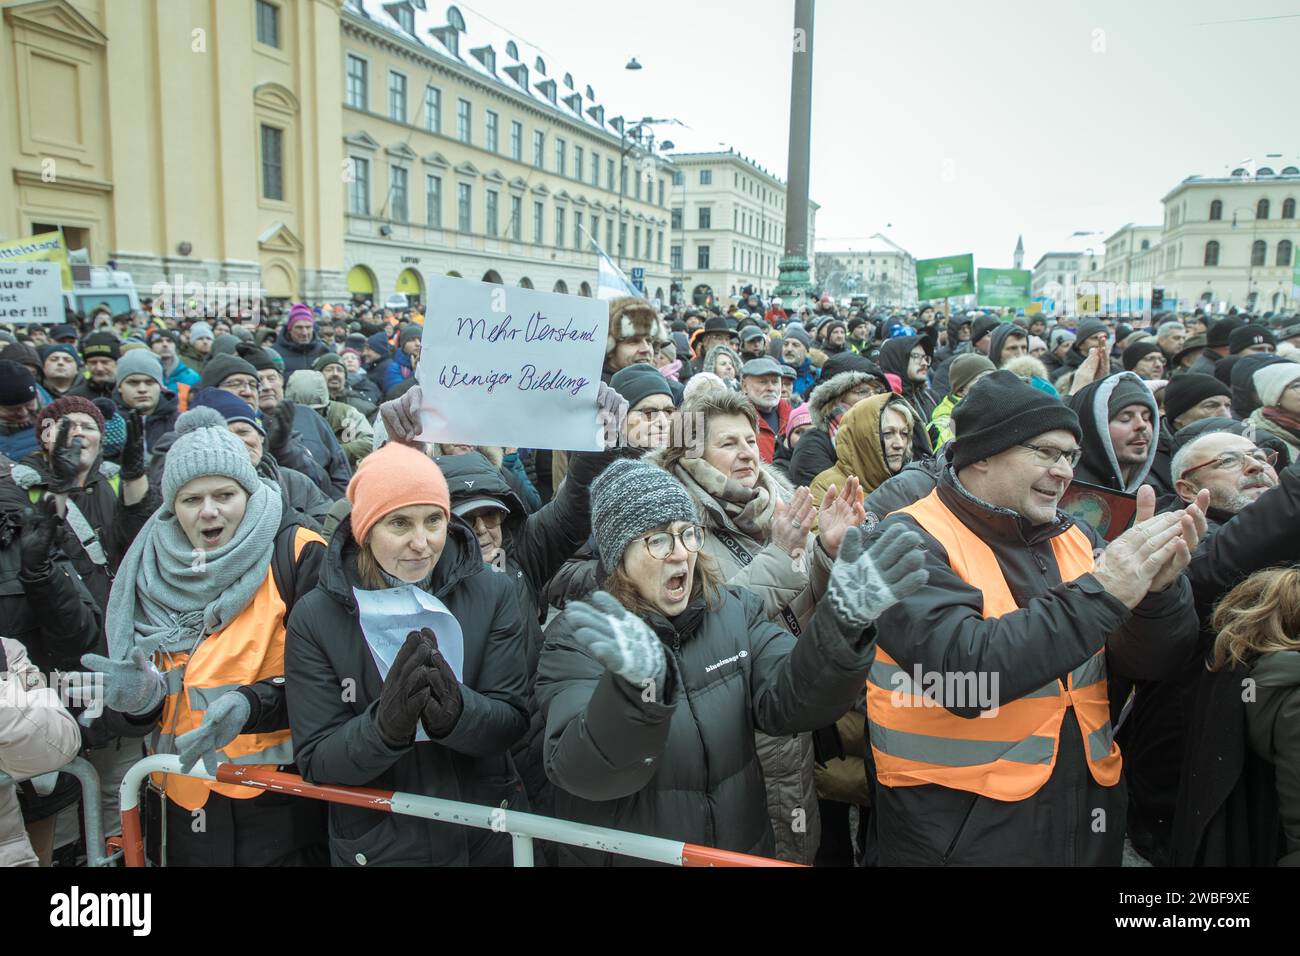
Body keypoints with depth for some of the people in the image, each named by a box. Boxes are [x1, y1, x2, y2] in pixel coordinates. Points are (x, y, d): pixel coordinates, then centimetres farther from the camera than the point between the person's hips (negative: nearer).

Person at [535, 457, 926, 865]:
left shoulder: (738, 611, -4)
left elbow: (782, 699, -18)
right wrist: (637, 688, -47)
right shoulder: (577, 638, -16)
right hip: (627, 853, -3)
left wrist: (841, 621, -34)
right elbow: (582, 771, -29)